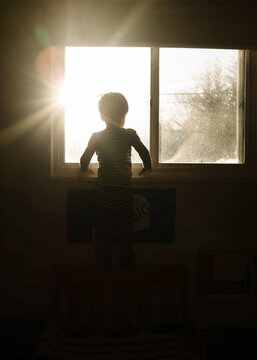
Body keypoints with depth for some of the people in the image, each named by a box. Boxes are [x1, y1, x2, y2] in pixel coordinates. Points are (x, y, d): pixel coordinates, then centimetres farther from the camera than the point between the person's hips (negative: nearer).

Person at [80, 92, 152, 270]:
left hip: (103, 192, 1)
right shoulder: (130, 134, -2)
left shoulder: (96, 137, 2)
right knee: (125, 229, 10)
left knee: (103, 229, 11)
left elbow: (84, 160, 4)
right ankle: (127, 262, 17)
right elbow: (145, 153, 0)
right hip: (123, 191, -1)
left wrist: (86, 168, 25)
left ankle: (104, 262, 18)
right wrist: (147, 168, 18)